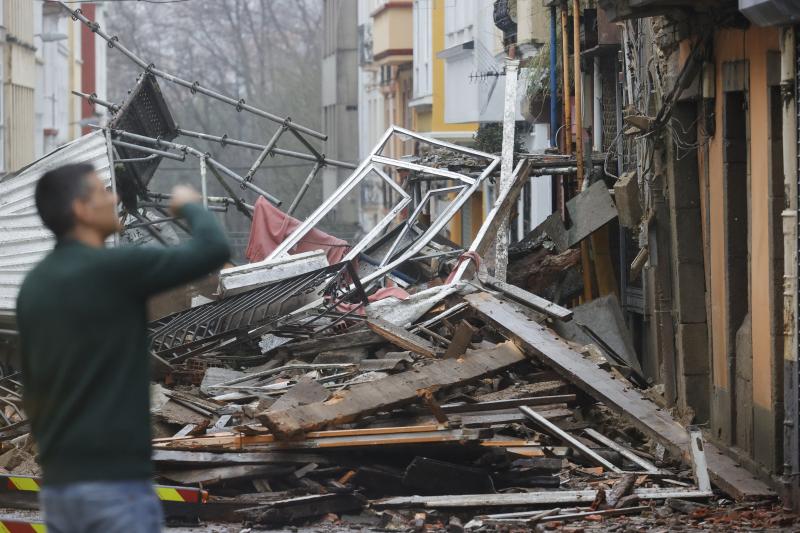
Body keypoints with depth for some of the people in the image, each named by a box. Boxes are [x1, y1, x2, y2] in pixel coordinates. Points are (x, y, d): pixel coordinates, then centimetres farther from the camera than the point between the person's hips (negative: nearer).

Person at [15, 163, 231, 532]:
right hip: (114, 479, -8)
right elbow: (214, 250, -11)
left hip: (59, 480, 8)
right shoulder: (113, 268, -12)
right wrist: (190, 206, 9)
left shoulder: (34, 286, 12)